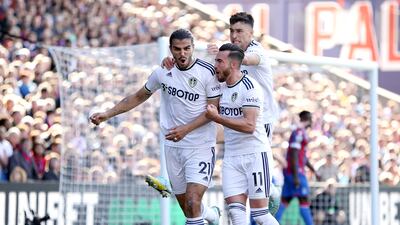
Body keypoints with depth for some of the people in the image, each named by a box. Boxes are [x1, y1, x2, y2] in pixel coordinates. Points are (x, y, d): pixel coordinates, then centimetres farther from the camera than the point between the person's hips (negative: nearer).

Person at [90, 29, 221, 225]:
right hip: (173, 147, 5)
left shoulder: (208, 72, -11)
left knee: (193, 202, -20)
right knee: (186, 207, 10)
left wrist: (186, 129, -21)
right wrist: (108, 114, 12)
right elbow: (139, 97, 16)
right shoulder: (163, 72, 2)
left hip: (200, 146, -4)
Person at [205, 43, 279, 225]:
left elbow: (249, 126, -22)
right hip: (231, 157, 7)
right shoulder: (221, 87, 11)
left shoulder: (250, 87, -13)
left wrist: (216, 118, -19)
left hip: (255, 154, -7)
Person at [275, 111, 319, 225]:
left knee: (285, 200, 5)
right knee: (304, 199, -10)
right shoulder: (299, 133, -12)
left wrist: (314, 170, 31)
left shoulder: (301, 133, 19)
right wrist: (296, 176, -23)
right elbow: (294, 155, -19)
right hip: (296, 171, -10)